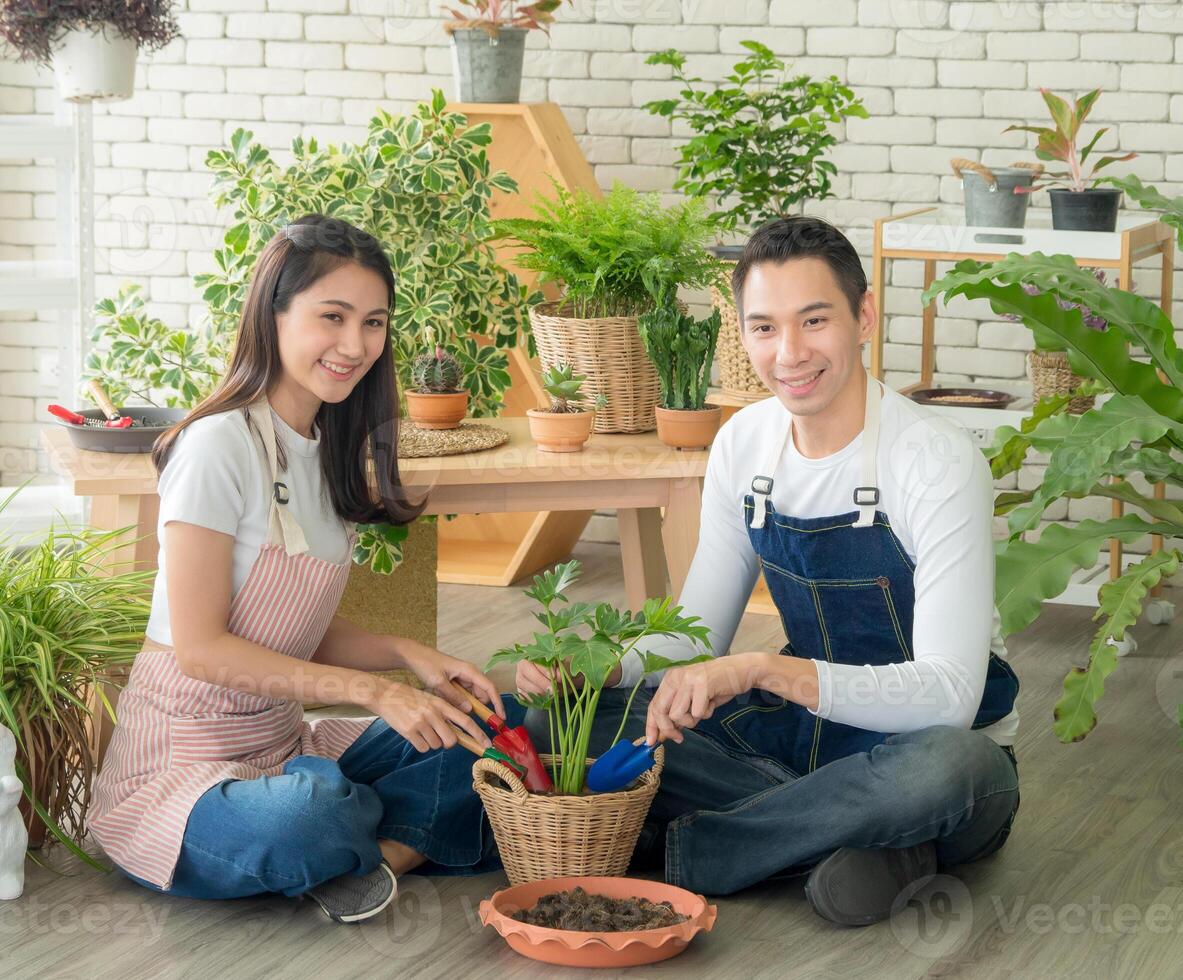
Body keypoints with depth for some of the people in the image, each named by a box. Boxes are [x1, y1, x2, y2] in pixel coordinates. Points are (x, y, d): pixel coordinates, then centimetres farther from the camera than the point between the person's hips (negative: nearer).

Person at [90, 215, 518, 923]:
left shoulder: (329, 454, 10)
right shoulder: (220, 446, -16)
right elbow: (201, 648, -19)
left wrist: (410, 654, -7)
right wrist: (371, 690, -22)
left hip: (282, 746, 8)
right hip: (181, 761, -8)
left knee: (491, 735, -6)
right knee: (307, 818, -38)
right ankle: (407, 834, -6)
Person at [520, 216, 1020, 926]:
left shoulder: (938, 462, -20)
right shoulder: (745, 443, -1)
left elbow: (948, 692, -28)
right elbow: (697, 635, 6)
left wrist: (763, 669, -39)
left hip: (937, 744, -5)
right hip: (806, 734, 6)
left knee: (946, 763, -43)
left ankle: (673, 849, -23)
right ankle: (855, 840, -17)